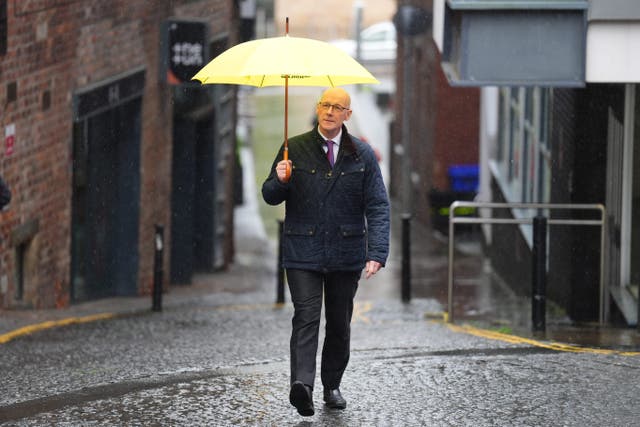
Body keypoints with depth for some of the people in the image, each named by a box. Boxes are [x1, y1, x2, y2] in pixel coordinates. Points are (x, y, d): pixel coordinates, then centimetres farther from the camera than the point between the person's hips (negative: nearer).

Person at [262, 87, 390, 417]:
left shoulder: (362, 155, 5)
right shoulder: (295, 149, 4)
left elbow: (377, 207, 0)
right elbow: (270, 197, 9)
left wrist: (377, 253, -12)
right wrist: (279, 182, -16)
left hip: (345, 253, 2)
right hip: (302, 252, -2)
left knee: (339, 324, 9)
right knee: (306, 318, -15)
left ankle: (332, 386, 23)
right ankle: (302, 386, -29)